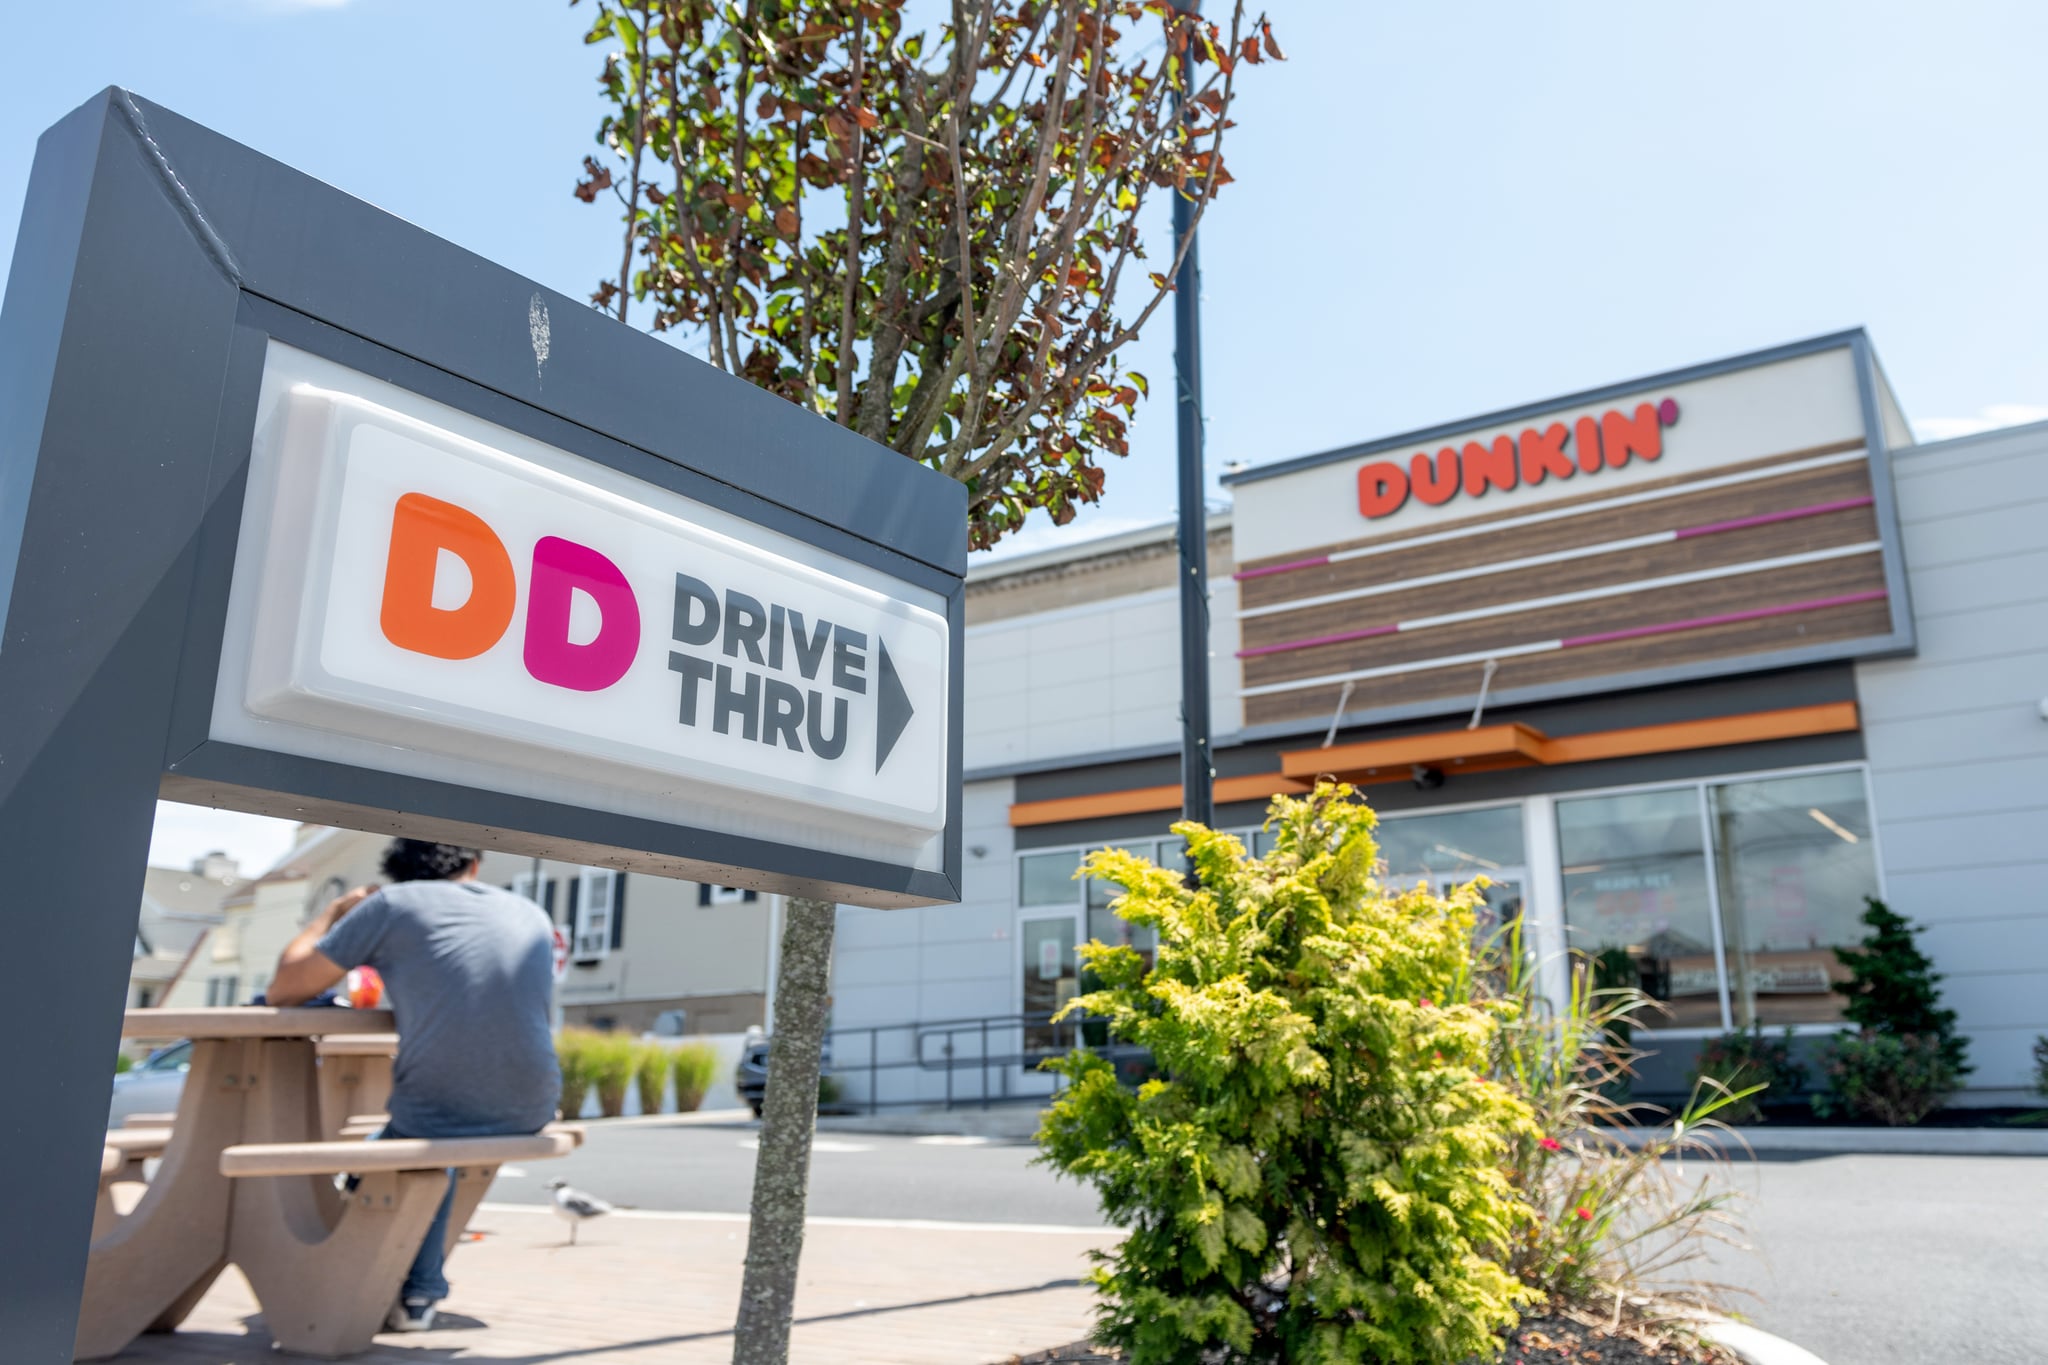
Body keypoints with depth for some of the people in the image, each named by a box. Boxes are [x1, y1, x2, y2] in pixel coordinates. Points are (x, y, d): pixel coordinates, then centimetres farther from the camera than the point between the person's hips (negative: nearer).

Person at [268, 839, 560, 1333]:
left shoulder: (392, 905, 0)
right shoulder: (534, 915, 12)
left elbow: (283, 990, 6)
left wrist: (334, 911, 20)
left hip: (437, 1115, -4)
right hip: (529, 1115, 4)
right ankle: (421, 1292, 38)